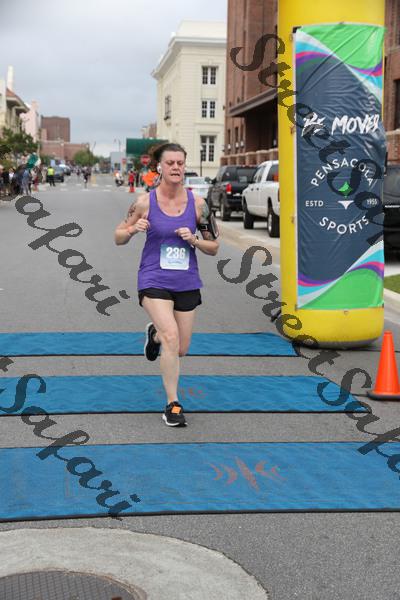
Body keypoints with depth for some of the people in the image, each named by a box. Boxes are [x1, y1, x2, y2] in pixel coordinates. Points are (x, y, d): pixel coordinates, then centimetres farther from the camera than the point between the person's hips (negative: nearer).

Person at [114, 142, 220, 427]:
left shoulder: (198, 203, -3)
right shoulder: (145, 202, -6)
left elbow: (214, 248, 4)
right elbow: (119, 237, 4)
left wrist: (194, 240, -16)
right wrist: (133, 229, -18)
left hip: (187, 283, 3)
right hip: (153, 281, -3)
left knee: (181, 350, 12)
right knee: (171, 337, -23)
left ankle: (155, 334, 48)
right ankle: (173, 405, -9)